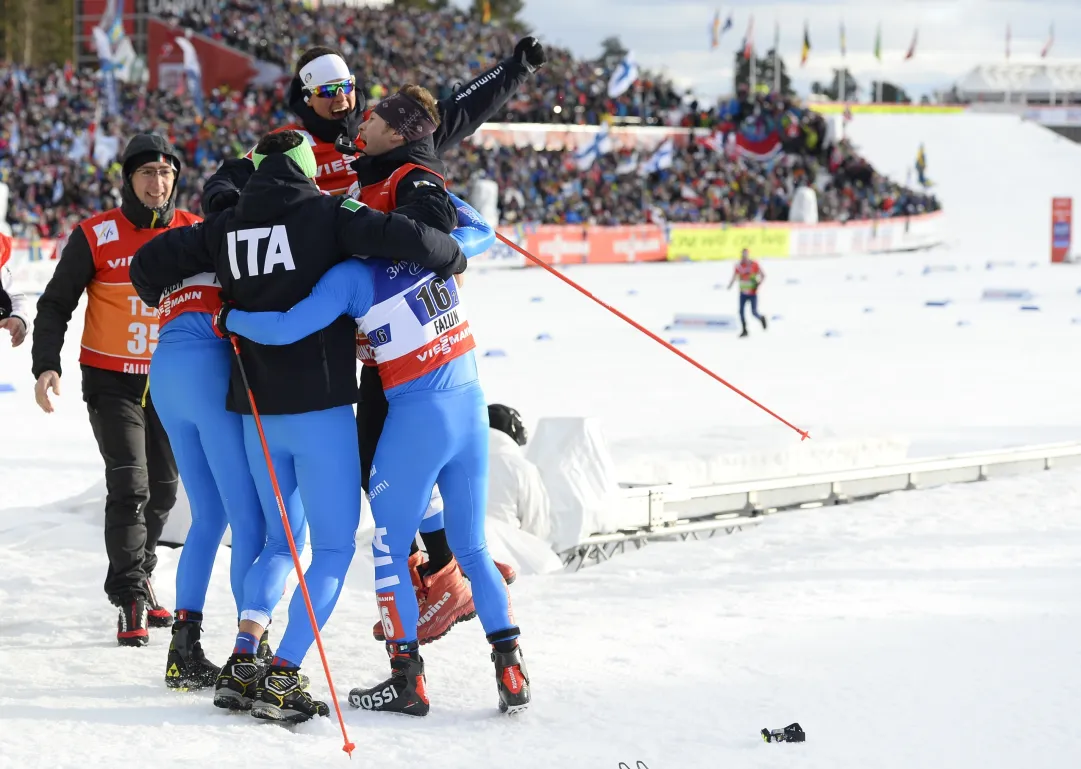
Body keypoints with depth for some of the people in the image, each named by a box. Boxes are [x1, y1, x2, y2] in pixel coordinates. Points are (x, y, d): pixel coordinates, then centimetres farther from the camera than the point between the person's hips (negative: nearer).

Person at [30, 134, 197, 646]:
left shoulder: (193, 233, -1)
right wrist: (46, 366, -15)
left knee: (162, 488, 12)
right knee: (129, 486, -13)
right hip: (112, 381, -3)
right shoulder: (97, 236, -9)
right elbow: (56, 304, -3)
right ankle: (130, 601, -5)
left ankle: (138, 577, 33)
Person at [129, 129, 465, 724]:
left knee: (280, 538, 21)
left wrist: (162, 301, 33)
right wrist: (453, 259, 1)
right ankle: (281, 681, -7)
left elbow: (147, 266, 11)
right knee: (335, 546, 4)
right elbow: (406, 239, -19)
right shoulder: (325, 215, -6)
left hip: (256, 412, 5)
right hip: (319, 409, -5)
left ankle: (242, 665, 6)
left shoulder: (226, 228, 7)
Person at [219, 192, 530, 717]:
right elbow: (479, 229, 26)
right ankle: (510, 672, 7)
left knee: (390, 550, 9)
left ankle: (407, 680, 6)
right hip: (471, 409, 6)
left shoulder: (353, 276, -10)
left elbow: (287, 328, -16)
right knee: (471, 548, 15)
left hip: (416, 419, -6)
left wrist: (232, 320, 1)